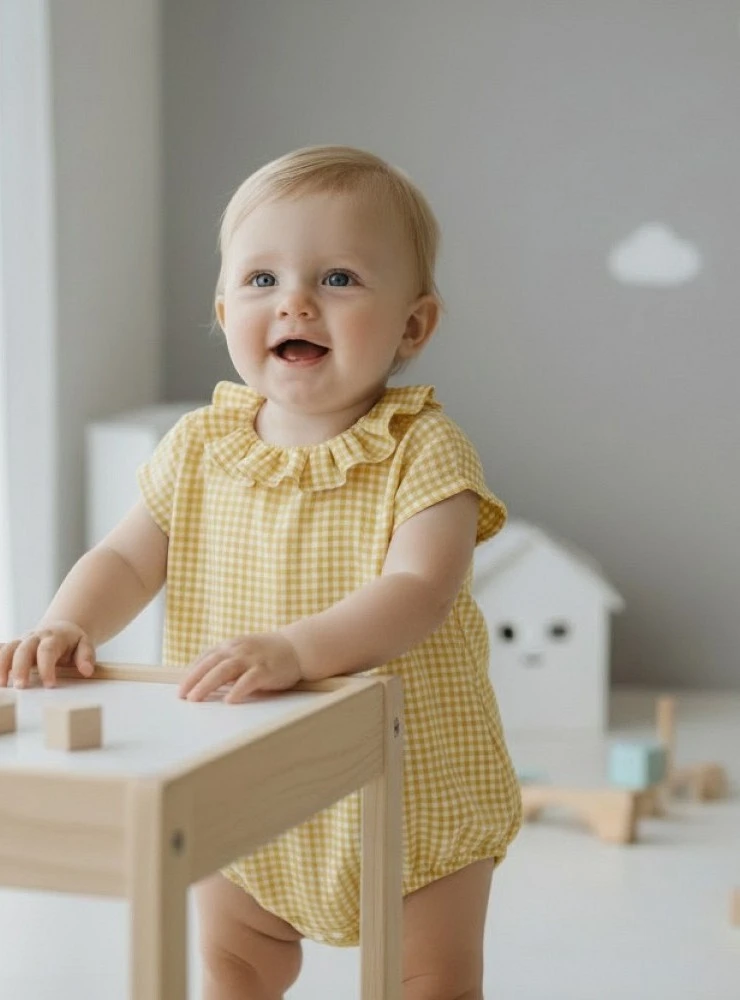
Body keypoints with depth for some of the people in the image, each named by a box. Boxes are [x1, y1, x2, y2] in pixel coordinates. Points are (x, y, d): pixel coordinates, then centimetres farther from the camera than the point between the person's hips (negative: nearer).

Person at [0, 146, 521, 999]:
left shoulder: (421, 451, -19)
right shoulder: (199, 448, -5)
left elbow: (418, 592, -32)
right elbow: (127, 559, 0)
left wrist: (296, 648, -48)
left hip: (412, 796, -4)